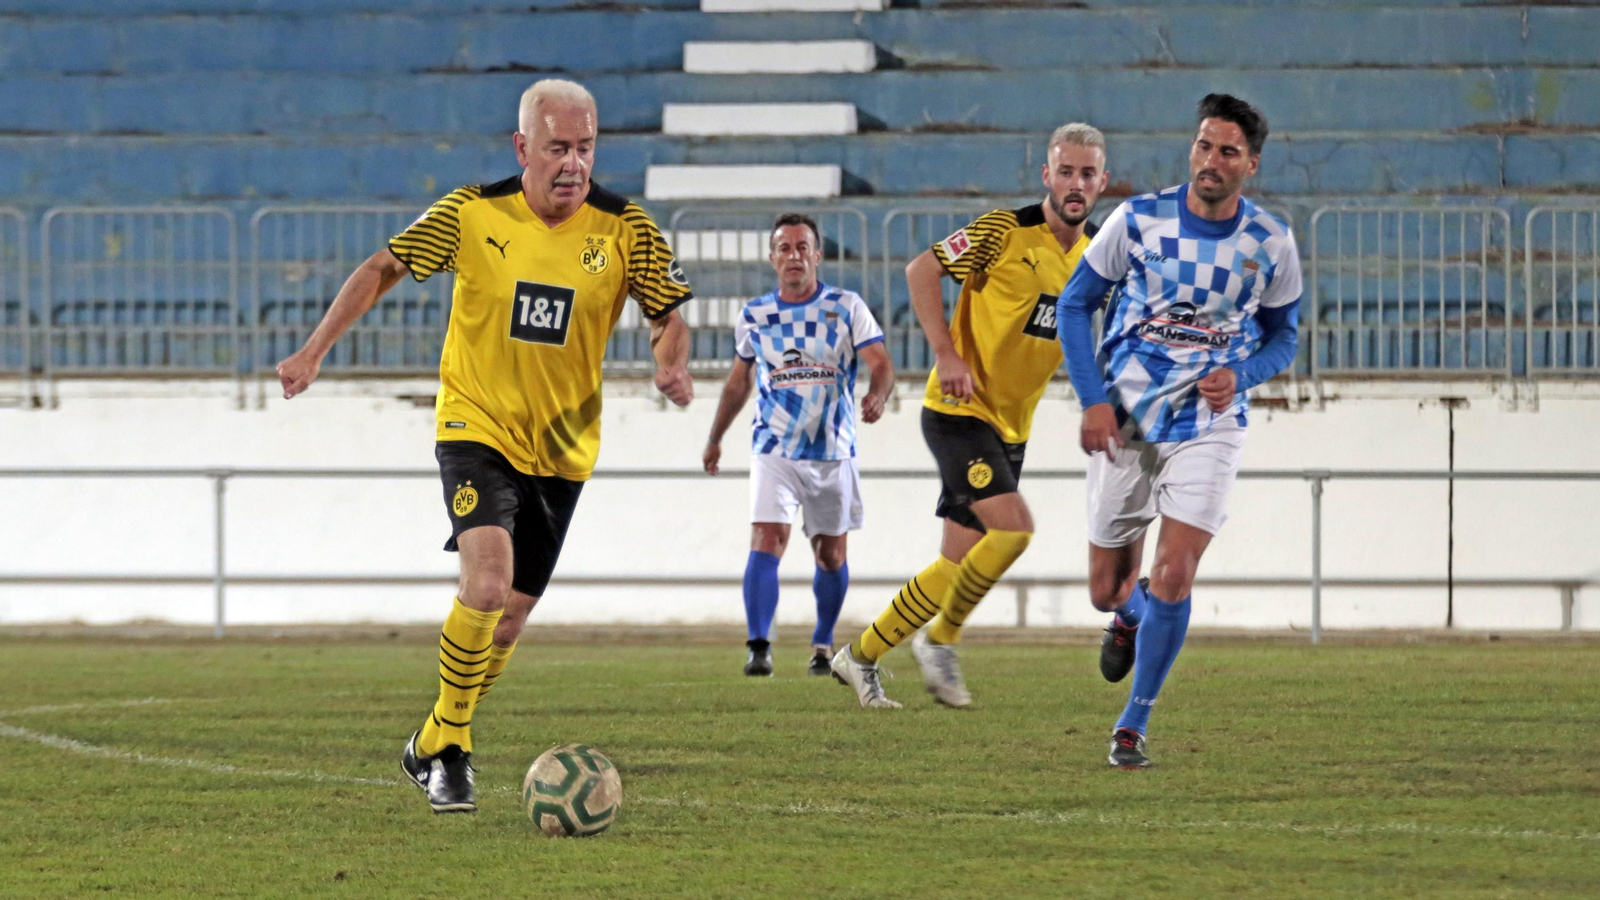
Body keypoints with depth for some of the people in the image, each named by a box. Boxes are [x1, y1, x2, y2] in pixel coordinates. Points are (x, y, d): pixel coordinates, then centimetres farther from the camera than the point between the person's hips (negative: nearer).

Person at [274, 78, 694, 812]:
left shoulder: (625, 229, -8)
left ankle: (433, 745, 31)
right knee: (488, 579, -24)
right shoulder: (473, 214, -10)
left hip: (562, 446, 3)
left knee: (510, 613, 9)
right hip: (476, 427, -3)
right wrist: (314, 351, -7)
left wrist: (672, 364, -25)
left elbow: (668, 317, -2)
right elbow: (383, 269, -1)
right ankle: (448, 748, -7)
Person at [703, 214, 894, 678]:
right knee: (766, 540, -18)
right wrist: (714, 440, 23)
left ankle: (823, 644, 27)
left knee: (831, 555, 8)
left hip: (833, 451, 0)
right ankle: (759, 648, -21)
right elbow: (738, 381, 18)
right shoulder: (753, 316, 4)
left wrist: (877, 396, -32)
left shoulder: (847, 307, -2)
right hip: (774, 448, 0)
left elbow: (880, 363, -10)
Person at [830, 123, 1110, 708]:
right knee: (1013, 526, -24)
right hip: (960, 410, -7)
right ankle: (940, 639, -4)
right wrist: (946, 353, -19)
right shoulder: (1006, 231, -13)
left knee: (960, 564, 5)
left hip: (1010, 426, 7)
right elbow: (922, 270, -10)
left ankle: (861, 656, 20)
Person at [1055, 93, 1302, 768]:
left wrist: (1240, 375, -11)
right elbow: (1074, 304, 2)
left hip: (1207, 426, -1)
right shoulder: (1138, 220, -7)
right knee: (1106, 589, 6)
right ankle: (1129, 617, 46)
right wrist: (1092, 399, -8)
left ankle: (1133, 725, 1)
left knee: (1173, 575, -16)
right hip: (1124, 423, 1)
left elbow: (1282, 336, 11)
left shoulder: (1271, 244, -4)